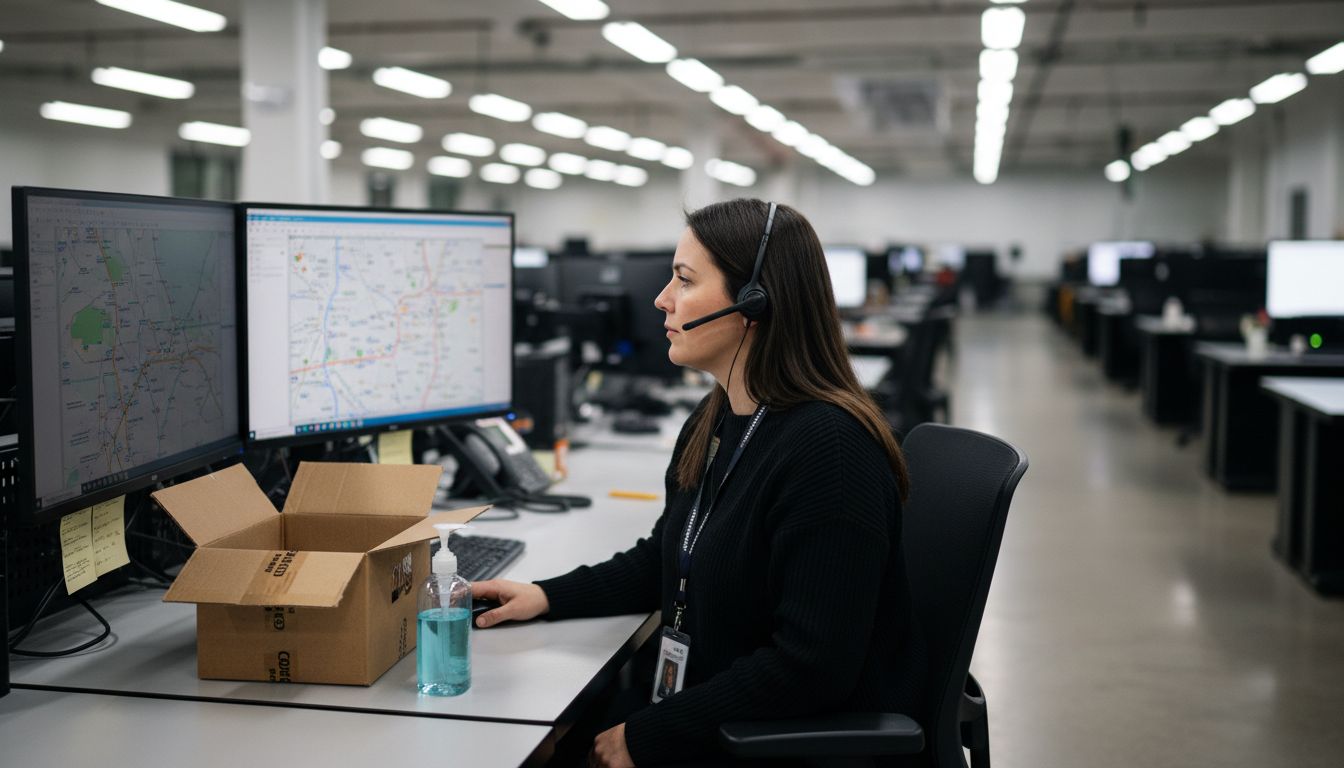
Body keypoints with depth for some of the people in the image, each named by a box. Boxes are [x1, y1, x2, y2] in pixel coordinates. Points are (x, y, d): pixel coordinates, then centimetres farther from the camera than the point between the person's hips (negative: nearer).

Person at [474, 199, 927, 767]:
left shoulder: (830, 449, -24)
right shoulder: (713, 423, 6)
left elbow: (812, 667, -25)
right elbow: (664, 559, 20)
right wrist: (547, 597, 5)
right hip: (703, 710, 8)